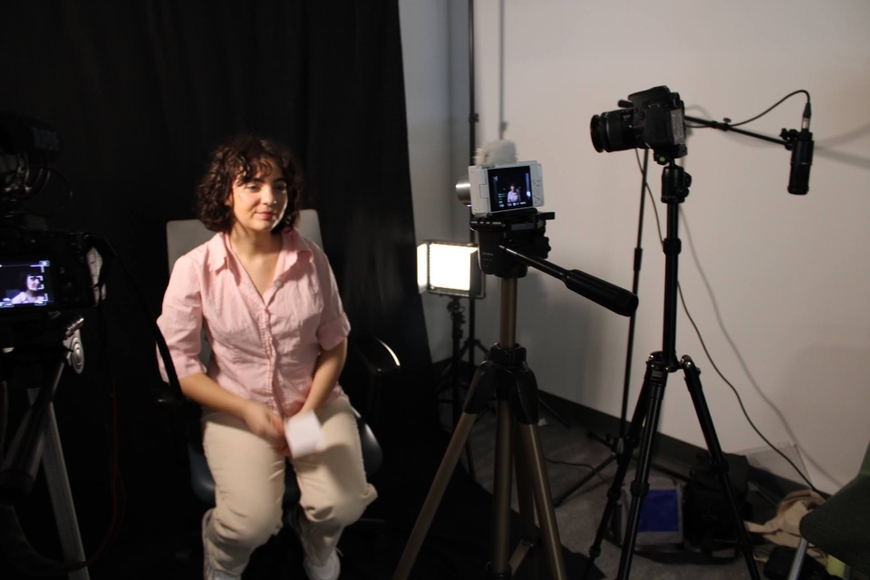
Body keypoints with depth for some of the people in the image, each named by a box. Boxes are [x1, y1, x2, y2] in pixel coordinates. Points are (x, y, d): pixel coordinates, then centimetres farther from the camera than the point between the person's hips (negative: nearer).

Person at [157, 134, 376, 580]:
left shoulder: (311, 259, -5)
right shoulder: (195, 269, -10)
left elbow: (334, 345, 3)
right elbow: (177, 365, -7)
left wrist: (309, 411, -10)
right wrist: (249, 411, -14)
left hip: (316, 400, 2)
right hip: (237, 410, -1)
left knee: (341, 505, -18)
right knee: (253, 523, -21)